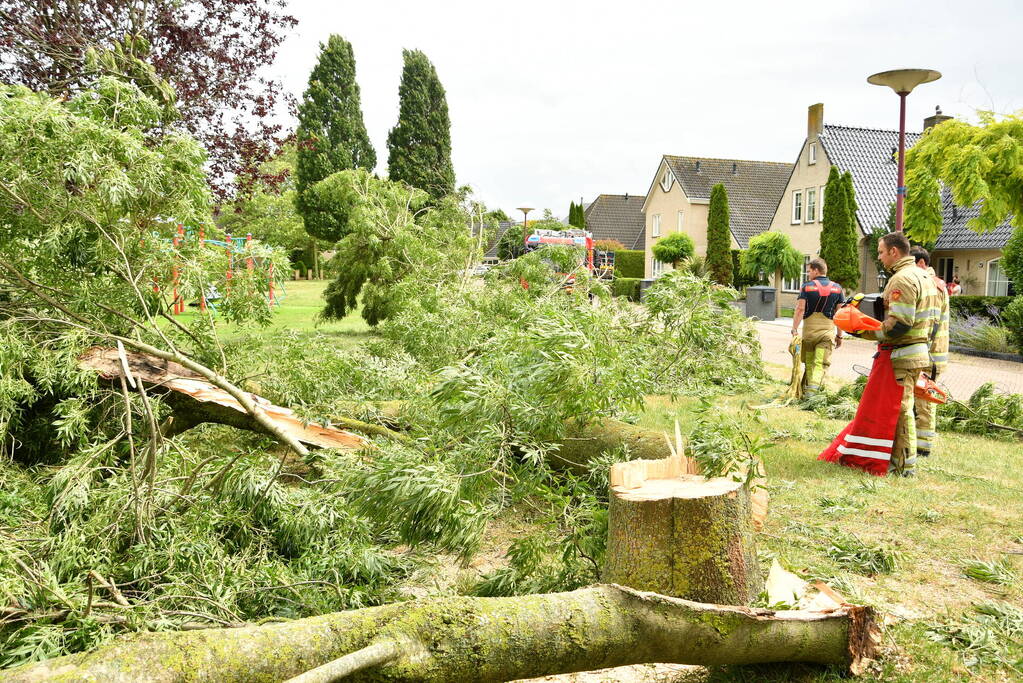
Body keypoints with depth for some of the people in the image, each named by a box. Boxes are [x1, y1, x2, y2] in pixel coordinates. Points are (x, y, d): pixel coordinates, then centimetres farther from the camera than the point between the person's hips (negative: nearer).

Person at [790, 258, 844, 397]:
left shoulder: (806, 286, -1)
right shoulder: (837, 288, 6)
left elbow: (800, 309, -11)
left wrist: (794, 329, -11)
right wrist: (839, 335, 11)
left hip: (809, 330, 0)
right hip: (828, 331, 0)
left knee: (809, 362, 14)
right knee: (821, 364, -5)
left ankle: (807, 388, 18)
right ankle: (813, 388, -22)